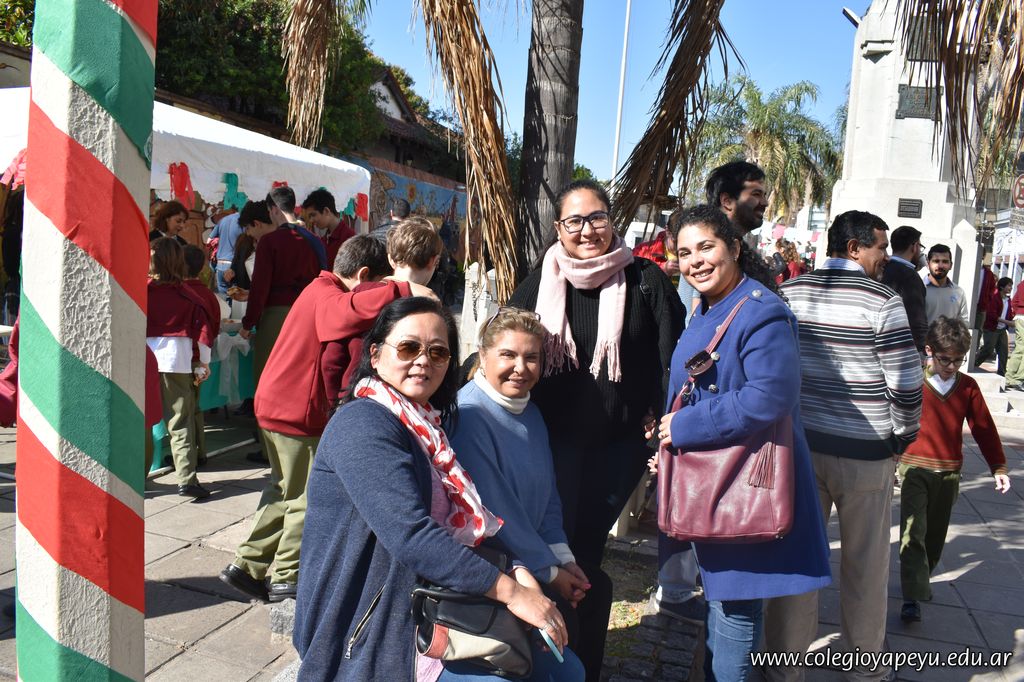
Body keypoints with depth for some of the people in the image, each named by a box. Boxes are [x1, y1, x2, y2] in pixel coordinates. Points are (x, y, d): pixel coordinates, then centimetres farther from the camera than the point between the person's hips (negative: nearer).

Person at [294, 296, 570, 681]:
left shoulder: (422, 427, 10)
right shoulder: (363, 423, -18)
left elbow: (463, 526, 7)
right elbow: (411, 535, -28)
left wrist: (512, 569, -11)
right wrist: (510, 590, -25)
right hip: (368, 632, -8)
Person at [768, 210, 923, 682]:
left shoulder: (789, 293, 1)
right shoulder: (882, 301, -11)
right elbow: (907, 382, -12)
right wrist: (903, 436, 4)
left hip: (798, 443, 4)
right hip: (865, 451, -3)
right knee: (865, 564, 13)